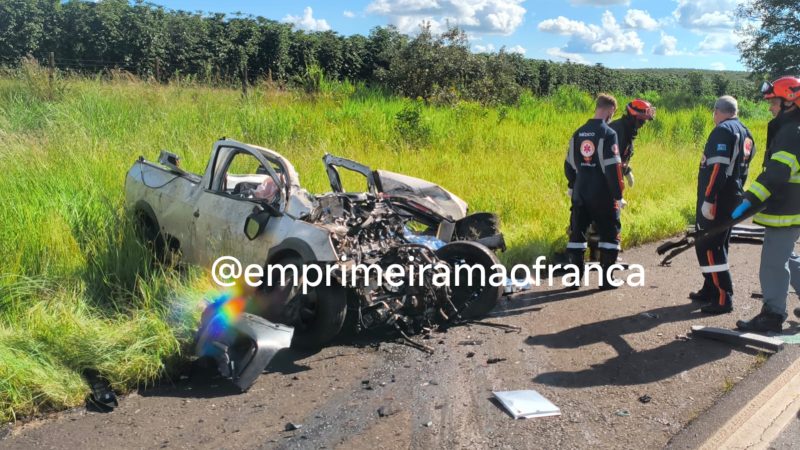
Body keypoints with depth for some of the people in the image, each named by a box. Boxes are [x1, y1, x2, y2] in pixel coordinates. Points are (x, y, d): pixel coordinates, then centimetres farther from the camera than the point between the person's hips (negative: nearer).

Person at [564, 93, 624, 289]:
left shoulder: (578, 133, 7)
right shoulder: (608, 134, -12)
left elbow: (569, 164, 13)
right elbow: (613, 168, -15)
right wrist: (618, 195, -9)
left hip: (580, 192, 5)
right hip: (602, 194, -5)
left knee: (577, 233, 11)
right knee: (610, 234, 6)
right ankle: (606, 279, 7)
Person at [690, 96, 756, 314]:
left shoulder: (723, 131, -13)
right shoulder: (745, 134, 17)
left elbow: (717, 167, -23)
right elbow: (742, 168, 19)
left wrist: (708, 200, -24)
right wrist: (736, 193, 24)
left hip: (717, 200, -10)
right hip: (734, 198, 10)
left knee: (708, 247, -7)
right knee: (719, 245, 17)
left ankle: (723, 298, -7)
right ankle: (710, 290, 27)